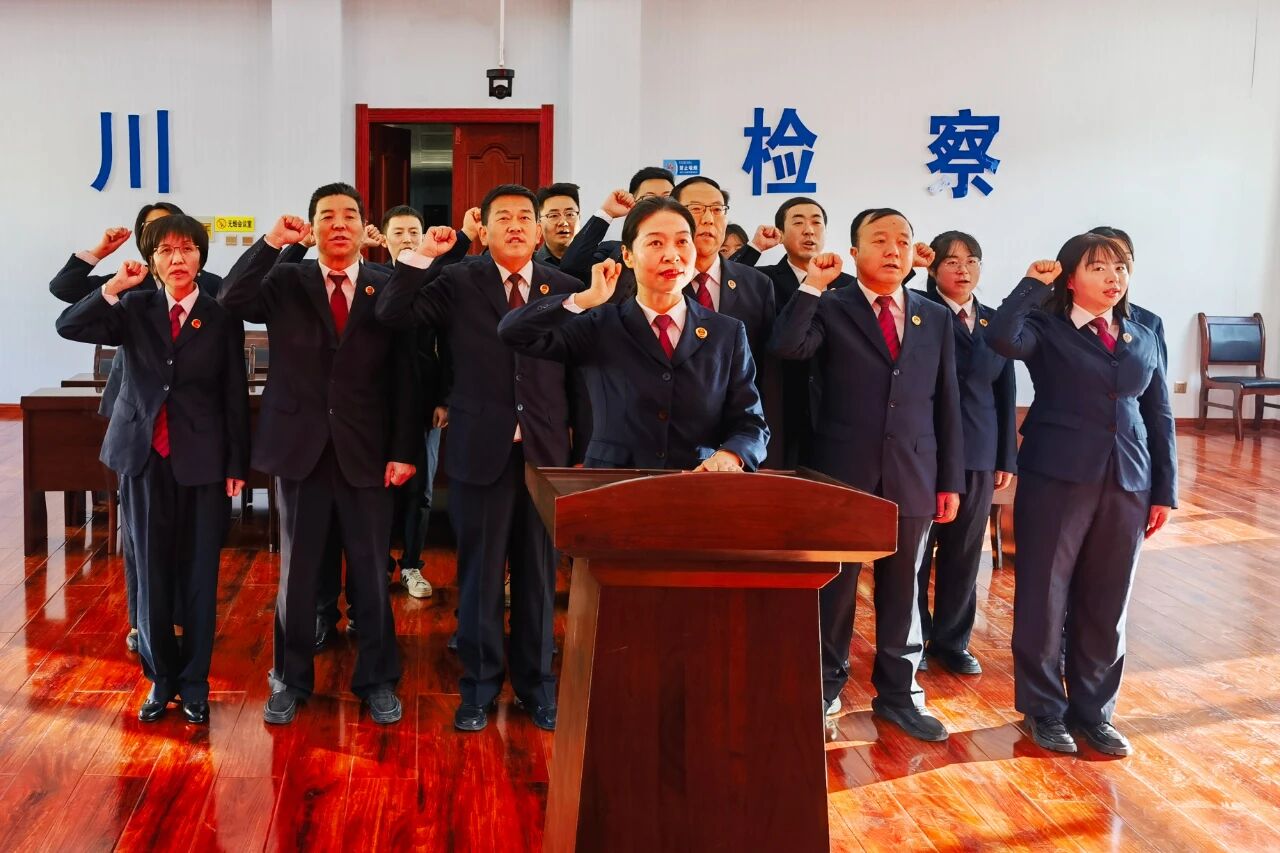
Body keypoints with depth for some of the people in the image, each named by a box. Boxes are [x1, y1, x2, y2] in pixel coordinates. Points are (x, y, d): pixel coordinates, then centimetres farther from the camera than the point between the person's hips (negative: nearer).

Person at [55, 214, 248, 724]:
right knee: (152, 572, 8)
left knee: (199, 573, 4)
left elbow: (235, 395, 1)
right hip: (144, 455, 2)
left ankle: (195, 682, 16)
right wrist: (114, 288, -16)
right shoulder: (135, 309, 5)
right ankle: (161, 677, 21)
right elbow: (68, 327, -6)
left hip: (203, 458, -2)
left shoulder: (222, 317, 0)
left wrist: (237, 465, -2)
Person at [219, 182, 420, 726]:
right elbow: (232, 301, -13)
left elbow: (404, 377, 0)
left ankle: (377, 679, 21)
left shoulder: (388, 290, 2)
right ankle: (290, 679, 24)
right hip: (300, 448, 1)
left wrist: (404, 450, -5)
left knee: (371, 573, 6)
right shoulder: (286, 282, 5)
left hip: (366, 452, 0)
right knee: (296, 570, 10)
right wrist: (271, 242, -17)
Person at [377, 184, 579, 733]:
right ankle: (480, 686, 21)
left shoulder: (564, 288, 6)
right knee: (480, 573, 7)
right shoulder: (458, 284, 3)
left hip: (545, 452, 1)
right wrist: (421, 256, -14)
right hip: (480, 451, -1)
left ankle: (536, 685, 25)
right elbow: (391, 316, -8)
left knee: (539, 574, 10)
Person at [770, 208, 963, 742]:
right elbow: (785, 347, -20)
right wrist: (812, 286, -17)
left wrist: (951, 480, 6)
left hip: (912, 478, 3)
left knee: (902, 591, 11)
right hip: (842, 474, -3)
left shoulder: (936, 319, 10)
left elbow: (947, 405, 9)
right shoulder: (830, 311, 1)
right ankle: (824, 689, 21)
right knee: (834, 588, 6)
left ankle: (898, 693, 25)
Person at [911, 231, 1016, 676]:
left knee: (965, 552, 11)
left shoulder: (994, 321, 11)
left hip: (979, 454, 5)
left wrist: (1007, 458, 9)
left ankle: (952, 640, 24)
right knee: (916, 548, 5)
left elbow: (1005, 394, 12)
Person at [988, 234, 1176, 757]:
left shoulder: (1145, 340, 12)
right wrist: (1033, 284, -13)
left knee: (1106, 604, 11)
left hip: (1127, 485, 4)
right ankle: (1044, 710, 19)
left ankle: (1093, 711, 25)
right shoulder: (1047, 330, -2)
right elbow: (1002, 338, -26)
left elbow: (1160, 418, 12)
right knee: (1044, 597, 4)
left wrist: (1165, 491, 8)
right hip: (1056, 479, -4)